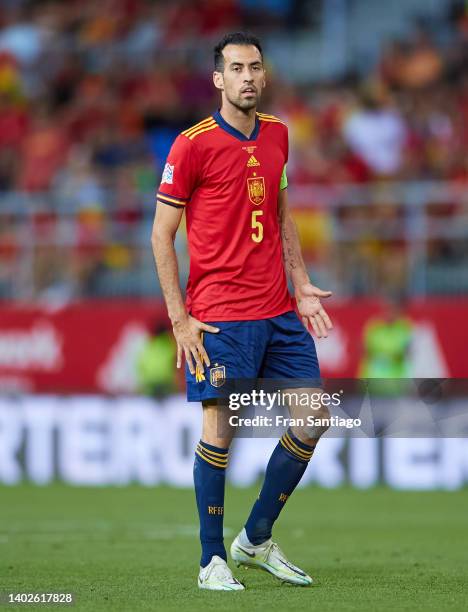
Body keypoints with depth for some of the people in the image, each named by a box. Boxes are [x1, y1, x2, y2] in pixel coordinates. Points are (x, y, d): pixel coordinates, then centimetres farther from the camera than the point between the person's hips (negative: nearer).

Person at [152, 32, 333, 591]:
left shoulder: (276, 134, 11)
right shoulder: (193, 144, -8)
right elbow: (161, 235, -5)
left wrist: (301, 286, 12)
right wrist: (179, 319, -10)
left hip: (279, 313, 6)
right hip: (220, 315, -6)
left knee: (312, 420, 3)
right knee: (219, 429, -7)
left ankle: (256, 540, 18)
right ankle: (212, 561, 5)